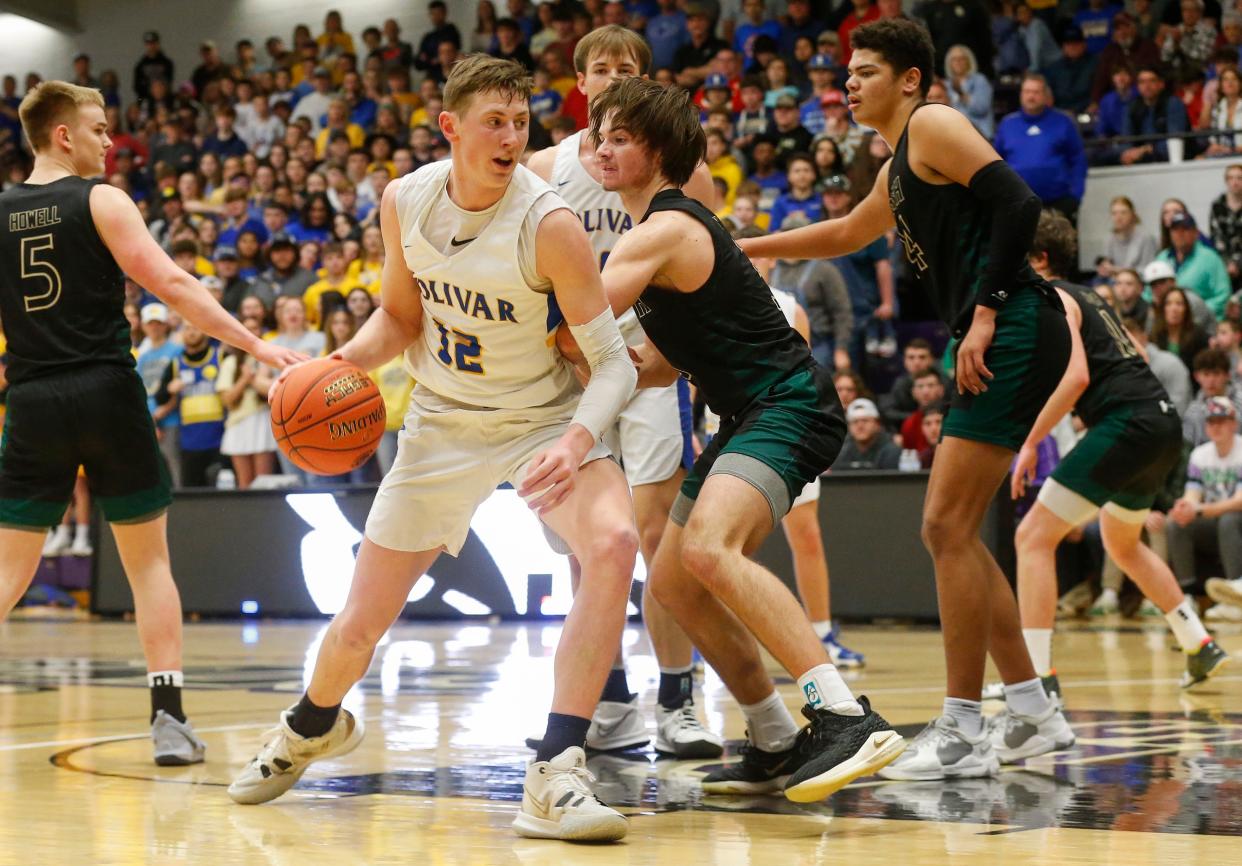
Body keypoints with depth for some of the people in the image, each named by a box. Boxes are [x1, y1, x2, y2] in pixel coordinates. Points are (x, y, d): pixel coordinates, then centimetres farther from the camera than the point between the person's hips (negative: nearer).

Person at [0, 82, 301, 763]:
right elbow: (170, 284, -12)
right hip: (107, 394, -3)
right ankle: (168, 717, 2)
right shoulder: (101, 202, -3)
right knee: (149, 560, 7)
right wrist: (256, 346, -14)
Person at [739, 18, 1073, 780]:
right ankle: (1032, 709, 18)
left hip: (1016, 333, -10)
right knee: (954, 533, 12)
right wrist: (743, 250, 43)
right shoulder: (899, 169, 24)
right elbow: (845, 235, 43)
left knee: (948, 527, -11)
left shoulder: (933, 126, -5)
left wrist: (985, 314, -21)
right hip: (1000, 345, 10)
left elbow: (1018, 204, -17)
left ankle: (964, 734, -7)